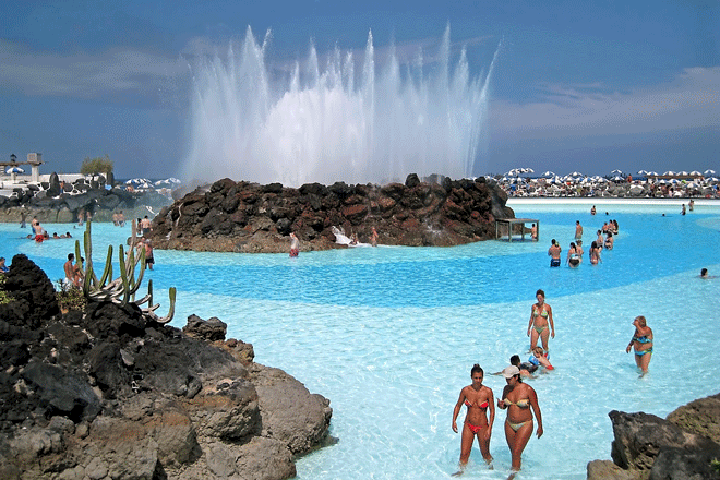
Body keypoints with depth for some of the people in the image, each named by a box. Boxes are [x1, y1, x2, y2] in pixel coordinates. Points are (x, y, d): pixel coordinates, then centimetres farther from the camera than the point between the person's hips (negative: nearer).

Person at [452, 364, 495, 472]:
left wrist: (489, 428, -11)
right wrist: (454, 421, -5)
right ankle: (462, 470, 21)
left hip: (482, 426, -1)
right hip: (468, 426, 1)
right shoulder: (465, 390, -7)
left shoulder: (488, 391, -12)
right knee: (464, 454, 0)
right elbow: (458, 406, 6)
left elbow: (492, 410, -6)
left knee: (485, 454, 15)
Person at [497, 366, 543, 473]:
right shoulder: (506, 389, -1)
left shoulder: (528, 389, -15)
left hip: (525, 425, -5)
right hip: (509, 424, 5)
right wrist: (500, 405, -12)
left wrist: (540, 426, -3)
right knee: (513, 452, 14)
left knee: (516, 453, -12)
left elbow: (536, 408, -7)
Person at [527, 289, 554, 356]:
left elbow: (551, 320, 4)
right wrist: (528, 329, 13)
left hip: (544, 328, -1)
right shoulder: (533, 306, 2)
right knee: (532, 347, -5)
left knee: (545, 347, 7)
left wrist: (553, 331, 6)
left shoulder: (548, 307, -2)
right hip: (535, 328, 2)